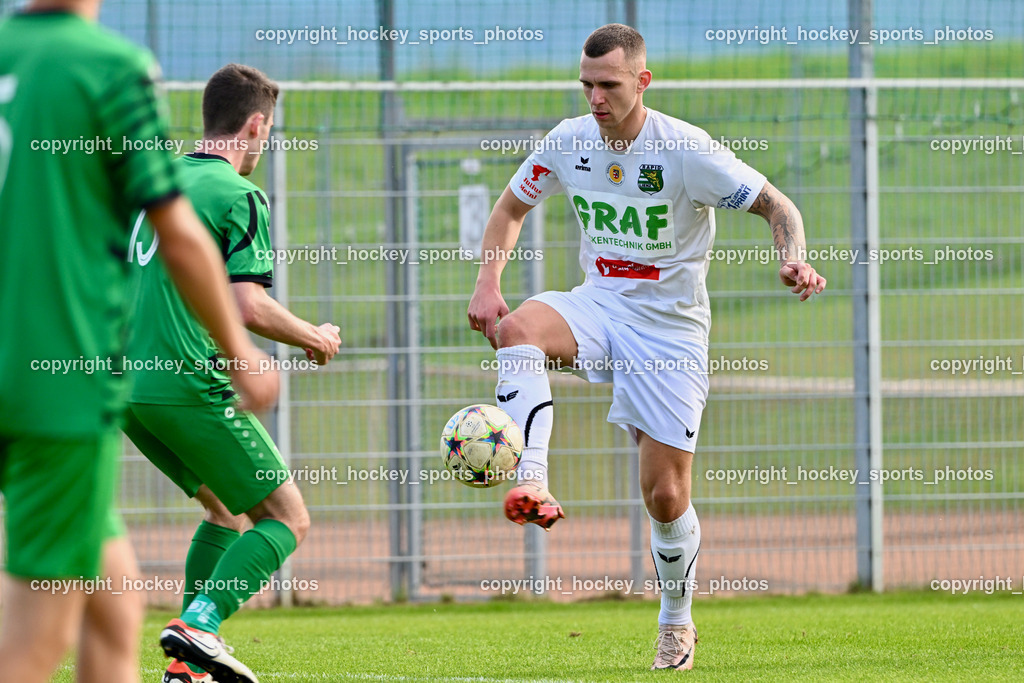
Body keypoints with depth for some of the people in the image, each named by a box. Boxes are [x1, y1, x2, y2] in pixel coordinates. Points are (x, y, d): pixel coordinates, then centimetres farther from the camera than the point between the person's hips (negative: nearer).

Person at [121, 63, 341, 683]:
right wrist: (315, 339, 1)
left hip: (127, 385, 8)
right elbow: (251, 307, -16)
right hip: (192, 387, -8)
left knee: (227, 509, 22)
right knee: (288, 518, 1)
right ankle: (200, 624, -19)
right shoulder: (239, 196, -9)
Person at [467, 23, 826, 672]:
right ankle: (533, 488, -42)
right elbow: (512, 206, 14)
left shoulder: (686, 150, -17)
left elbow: (777, 205, -11)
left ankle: (677, 620, 24)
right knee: (518, 327, -31)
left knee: (666, 496, -3)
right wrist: (488, 282, -3)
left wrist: (794, 260, -33)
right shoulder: (570, 142, -3)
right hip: (597, 306, 4)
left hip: (669, 327, -4)